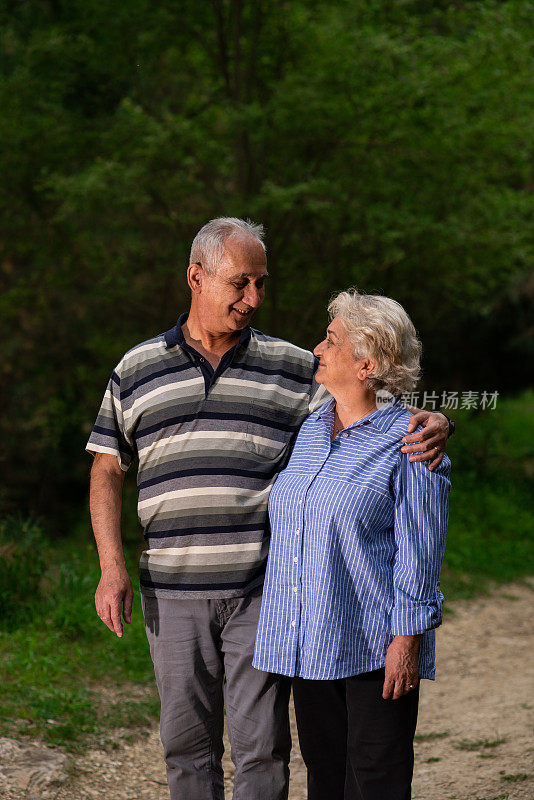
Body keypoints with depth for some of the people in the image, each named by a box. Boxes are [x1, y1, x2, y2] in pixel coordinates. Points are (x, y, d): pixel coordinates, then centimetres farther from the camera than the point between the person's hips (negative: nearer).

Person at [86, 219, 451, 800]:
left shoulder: (293, 369, 6)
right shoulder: (136, 371, 8)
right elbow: (107, 470, 10)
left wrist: (429, 426, -19)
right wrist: (112, 566, -1)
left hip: (263, 589, -1)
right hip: (173, 592, 1)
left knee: (261, 744, -1)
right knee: (187, 742, 8)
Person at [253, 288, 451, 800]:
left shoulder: (406, 443, -10)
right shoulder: (310, 429, 11)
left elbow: (418, 552, -11)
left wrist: (407, 640, -14)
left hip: (374, 645, -7)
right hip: (310, 643, 7)